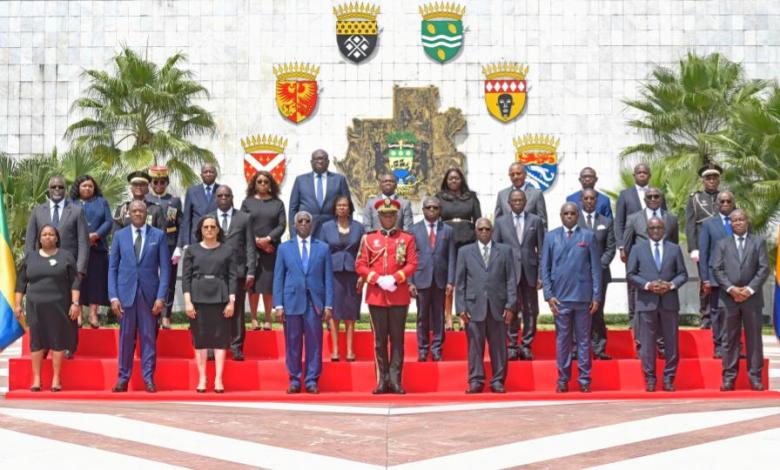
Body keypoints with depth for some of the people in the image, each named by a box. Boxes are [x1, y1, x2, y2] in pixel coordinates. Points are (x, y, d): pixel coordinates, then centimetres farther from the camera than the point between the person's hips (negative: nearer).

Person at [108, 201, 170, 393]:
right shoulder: (119, 236, 7)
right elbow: (112, 267, 6)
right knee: (126, 337, 4)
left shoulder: (158, 235, 4)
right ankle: (123, 377, 11)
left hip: (149, 293, -1)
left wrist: (161, 297, -7)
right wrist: (113, 296, -3)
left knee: (149, 337, 3)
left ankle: (148, 378, 9)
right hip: (125, 292, 1)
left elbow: (164, 267, 1)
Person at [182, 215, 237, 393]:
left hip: (220, 298, 0)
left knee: (220, 338, -2)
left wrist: (232, 301, -4)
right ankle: (202, 379, 6)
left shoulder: (227, 250, 6)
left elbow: (232, 277, 4)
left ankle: (218, 379, 1)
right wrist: (187, 301, -5)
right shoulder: (192, 250, 7)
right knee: (200, 338, 1)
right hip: (198, 298, 0)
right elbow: (185, 277, 3)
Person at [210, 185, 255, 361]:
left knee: (237, 310, 0)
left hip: (237, 271, 0)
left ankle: (236, 347, 6)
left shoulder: (245, 218, 9)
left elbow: (250, 246, 5)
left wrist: (251, 272, -3)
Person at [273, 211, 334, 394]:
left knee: (314, 343, 0)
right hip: (292, 301, 0)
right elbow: (278, 278, 6)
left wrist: (328, 305, -1)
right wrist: (279, 305, -2)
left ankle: (311, 381, 8)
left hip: (315, 302, 0)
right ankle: (294, 380, 12)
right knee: (292, 343, 3)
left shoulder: (323, 248, 8)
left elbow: (328, 278, 5)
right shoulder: (284, 248, 9)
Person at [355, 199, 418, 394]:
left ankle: (395, 380, 5)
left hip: (399, 296, 0)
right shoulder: (368, 238, 7)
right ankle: (382, 381, 8)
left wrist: (395, 278, -15)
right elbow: (360, 265, 3)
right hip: (376, 295, 0)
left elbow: (412, 264, -1)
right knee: (379, 339, 3)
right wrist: (378, 279, -12)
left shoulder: (407, 239, 6)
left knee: (397, 339, 1)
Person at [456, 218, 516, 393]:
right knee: (475, 345, -1)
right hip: (474, 306, 0)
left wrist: (510, 305, -3)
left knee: (498, 345, 3)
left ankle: (497, 381, 9)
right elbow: (460, 282, 7)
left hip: (498, 306, 0)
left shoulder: (505, 250, 10)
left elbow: (511, 279, 6)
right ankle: (476, 381, 6)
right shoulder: (465, 252, 11)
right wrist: (461, 307, -1)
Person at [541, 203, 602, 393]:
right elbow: (545, 268, 7)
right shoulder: (551, 237, 7)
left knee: (583, 339, 5)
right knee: (562, 339, 4)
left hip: (583, 297, 0)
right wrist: (548, 295, -2)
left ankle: (584, 380, 11)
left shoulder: (588, 237, 5)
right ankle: (563, 380, 10)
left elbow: (596, 268, 4)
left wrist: (596, 296, -2)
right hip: (560, 298, 0)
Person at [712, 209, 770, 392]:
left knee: (754, 337, 2)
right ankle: (729, 378, 4)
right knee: (730, 339, 2)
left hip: (752, 297, 0)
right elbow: (717, 269, 3)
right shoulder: (722, 244, 11)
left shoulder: (758, 242, 9)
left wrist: (750, 289, -10)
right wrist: (730, 288, -11)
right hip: (729, 298, 0)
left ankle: (755, 377, 7)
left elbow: (764, 268, 1)